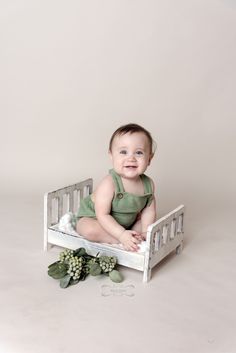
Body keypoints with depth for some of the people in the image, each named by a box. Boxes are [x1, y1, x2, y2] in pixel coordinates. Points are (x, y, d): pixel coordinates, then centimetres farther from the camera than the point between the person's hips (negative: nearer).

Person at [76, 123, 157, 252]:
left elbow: (149, 211, -4)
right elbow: (102, 215, -31)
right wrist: (121, 235, -38)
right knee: (90, 230, -35)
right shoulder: (109, 184, -32)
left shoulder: (148, 184, -15)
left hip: (127, 223, 6)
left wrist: (145, 232, -19)